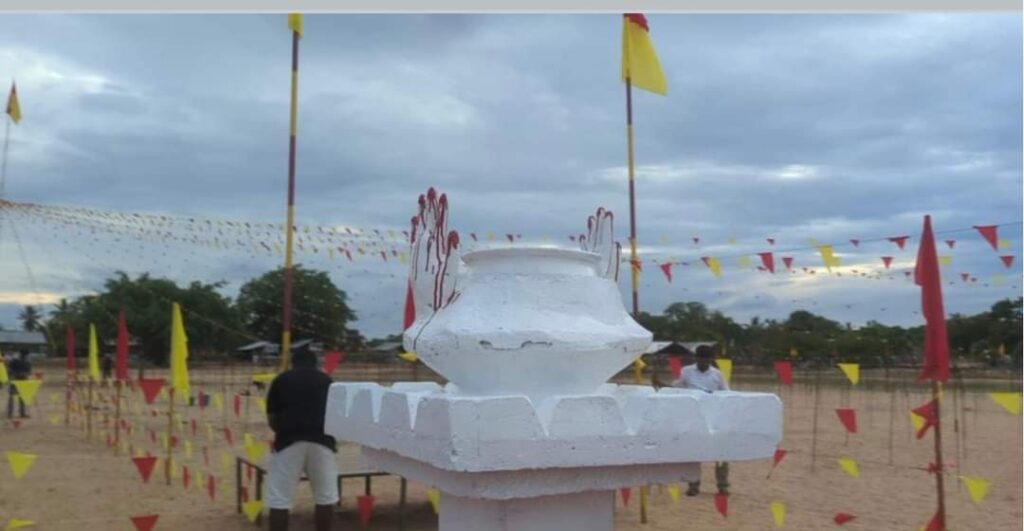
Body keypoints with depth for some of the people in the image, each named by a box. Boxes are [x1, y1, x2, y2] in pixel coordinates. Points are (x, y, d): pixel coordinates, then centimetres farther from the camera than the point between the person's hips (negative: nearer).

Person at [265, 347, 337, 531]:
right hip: (321, 441, 1)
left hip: (288, 441, -1)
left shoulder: (281, 380, 15)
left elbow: (271, 418, 13)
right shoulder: (326, 380, 18)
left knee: (280, 498, 5)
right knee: (325, 497, 14)